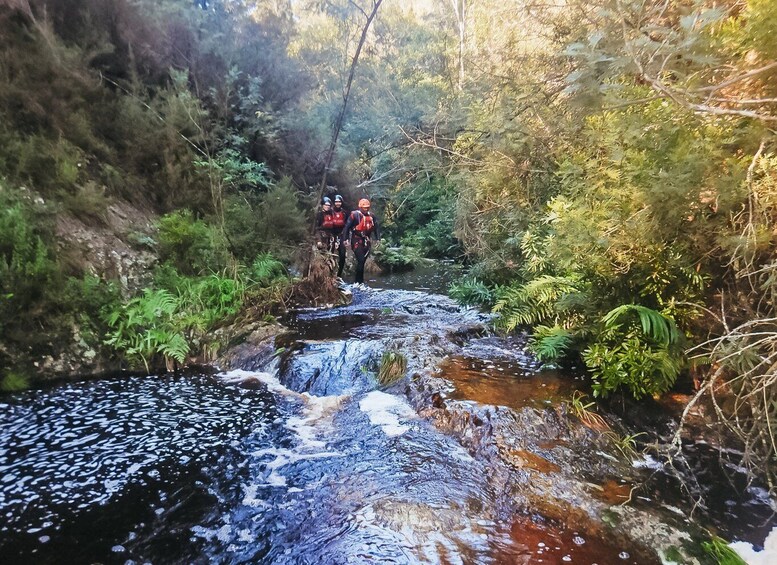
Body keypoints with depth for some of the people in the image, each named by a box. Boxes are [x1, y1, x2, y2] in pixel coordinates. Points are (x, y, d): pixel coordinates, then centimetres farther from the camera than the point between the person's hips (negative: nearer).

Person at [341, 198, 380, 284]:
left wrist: (378, 239, 7)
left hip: (366, 241, 5)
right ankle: (358, 281, -5)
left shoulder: (372, 216, 6)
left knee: (362, 261, 8)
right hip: (356, 241, -5)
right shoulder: (354, 215, -9)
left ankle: (360, 281, 17)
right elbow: (347, 227, -8)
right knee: (361, 260, -13)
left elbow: (376, 227, 15)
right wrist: (345, 239, -12)